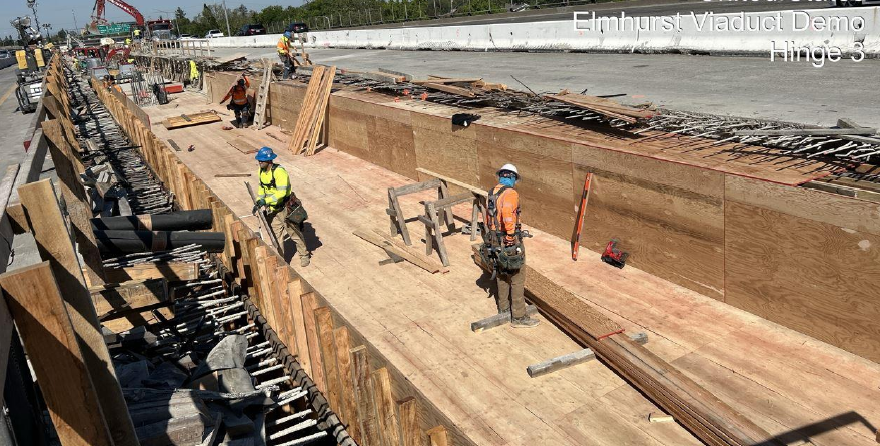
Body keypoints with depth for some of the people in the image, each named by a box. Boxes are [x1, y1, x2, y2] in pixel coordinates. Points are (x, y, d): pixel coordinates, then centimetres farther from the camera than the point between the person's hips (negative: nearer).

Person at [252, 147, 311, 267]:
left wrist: (265, 201, -32)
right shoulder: (261, 172, 0)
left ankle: (304, 255, 25)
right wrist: (258, 202, 3)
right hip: (272, 209, 7)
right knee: (276, 235, 11)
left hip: (285, 207, -7)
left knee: (294, 233, 7)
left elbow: (281, 192, -30)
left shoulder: (279, 172, -26)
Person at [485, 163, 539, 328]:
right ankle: (519, 317, 6)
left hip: (495, 240, 8)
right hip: (510, 242, -8)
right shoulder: (510, 193, -17)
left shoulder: (491, 193, 10)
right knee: (517, 279, 1)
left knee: (501, 275, 21)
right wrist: (510, 234, -29)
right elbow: (507, 212, -37)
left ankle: (503, 309, 34)